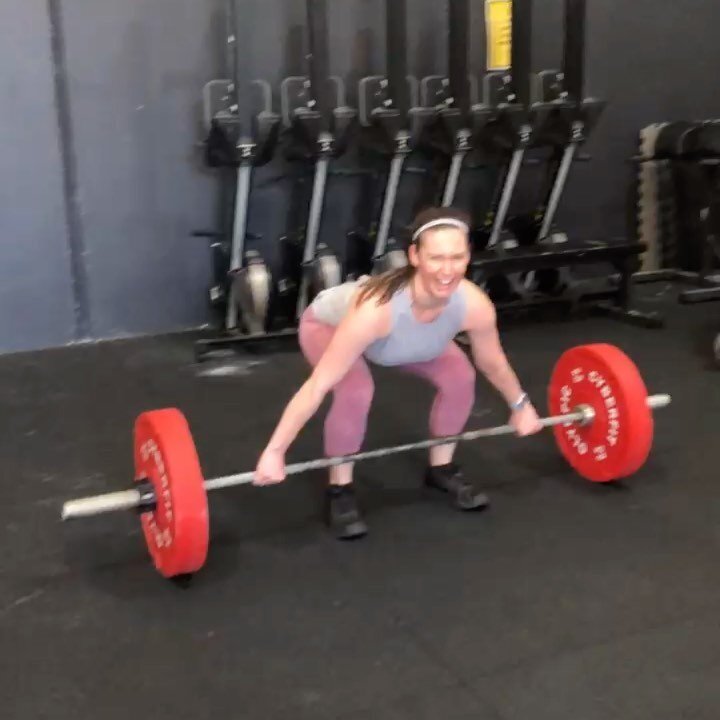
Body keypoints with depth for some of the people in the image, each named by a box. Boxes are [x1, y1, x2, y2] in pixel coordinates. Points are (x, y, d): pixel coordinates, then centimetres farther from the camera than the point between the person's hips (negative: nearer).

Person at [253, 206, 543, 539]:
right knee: (356, 390, -31)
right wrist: (274, 452, -37)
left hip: (399, 333, 5)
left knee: (459, 376, -11)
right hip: (328, 324, -4)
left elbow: (493, 363, -9)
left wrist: (520, 405, 6)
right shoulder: (375, 309, -47)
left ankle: (441, 468, 14)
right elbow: (317, 387, -41)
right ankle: (339, 488, -7)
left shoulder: (475, 306, -33)